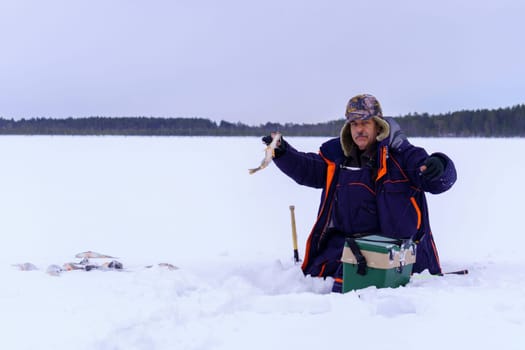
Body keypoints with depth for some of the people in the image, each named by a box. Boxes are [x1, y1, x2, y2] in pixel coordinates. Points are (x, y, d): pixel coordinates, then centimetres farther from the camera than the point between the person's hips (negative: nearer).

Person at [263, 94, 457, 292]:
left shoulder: (401, 154, -7)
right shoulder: (338, 153, 9)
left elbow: (440, 180, -14)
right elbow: (308, 170, 19)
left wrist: (438, 167, -39)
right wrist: (283, 152, 3)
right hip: (341, 238, 7)